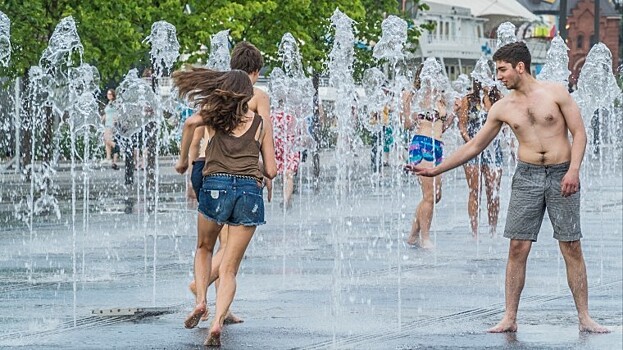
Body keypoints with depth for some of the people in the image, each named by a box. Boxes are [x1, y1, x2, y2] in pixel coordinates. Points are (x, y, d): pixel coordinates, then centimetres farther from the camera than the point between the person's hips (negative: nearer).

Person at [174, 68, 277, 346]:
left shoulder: (214, 114, 12)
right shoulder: (261, 123, 15)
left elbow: (191, 122, -11)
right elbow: (271, 171, 12)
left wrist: (182, 160, 2)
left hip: (216, 185, 0)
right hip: (250, 189, 1)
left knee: (204, 248, 26)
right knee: (229, 269, 4)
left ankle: (200, 302, 7)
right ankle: (217, 322, -15)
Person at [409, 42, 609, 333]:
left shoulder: (555, 93, -1)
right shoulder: (502, 108, 6)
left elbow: (579, 132, -2)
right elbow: (474, 146, 11)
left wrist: (573, 170, -15)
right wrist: (435, 170, 8)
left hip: (561, 175, -2)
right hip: (527, 177, 2)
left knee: (572, 248, -2)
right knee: (518, 248, -3)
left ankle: (584, 318, 3)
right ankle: (510, 318, 1)